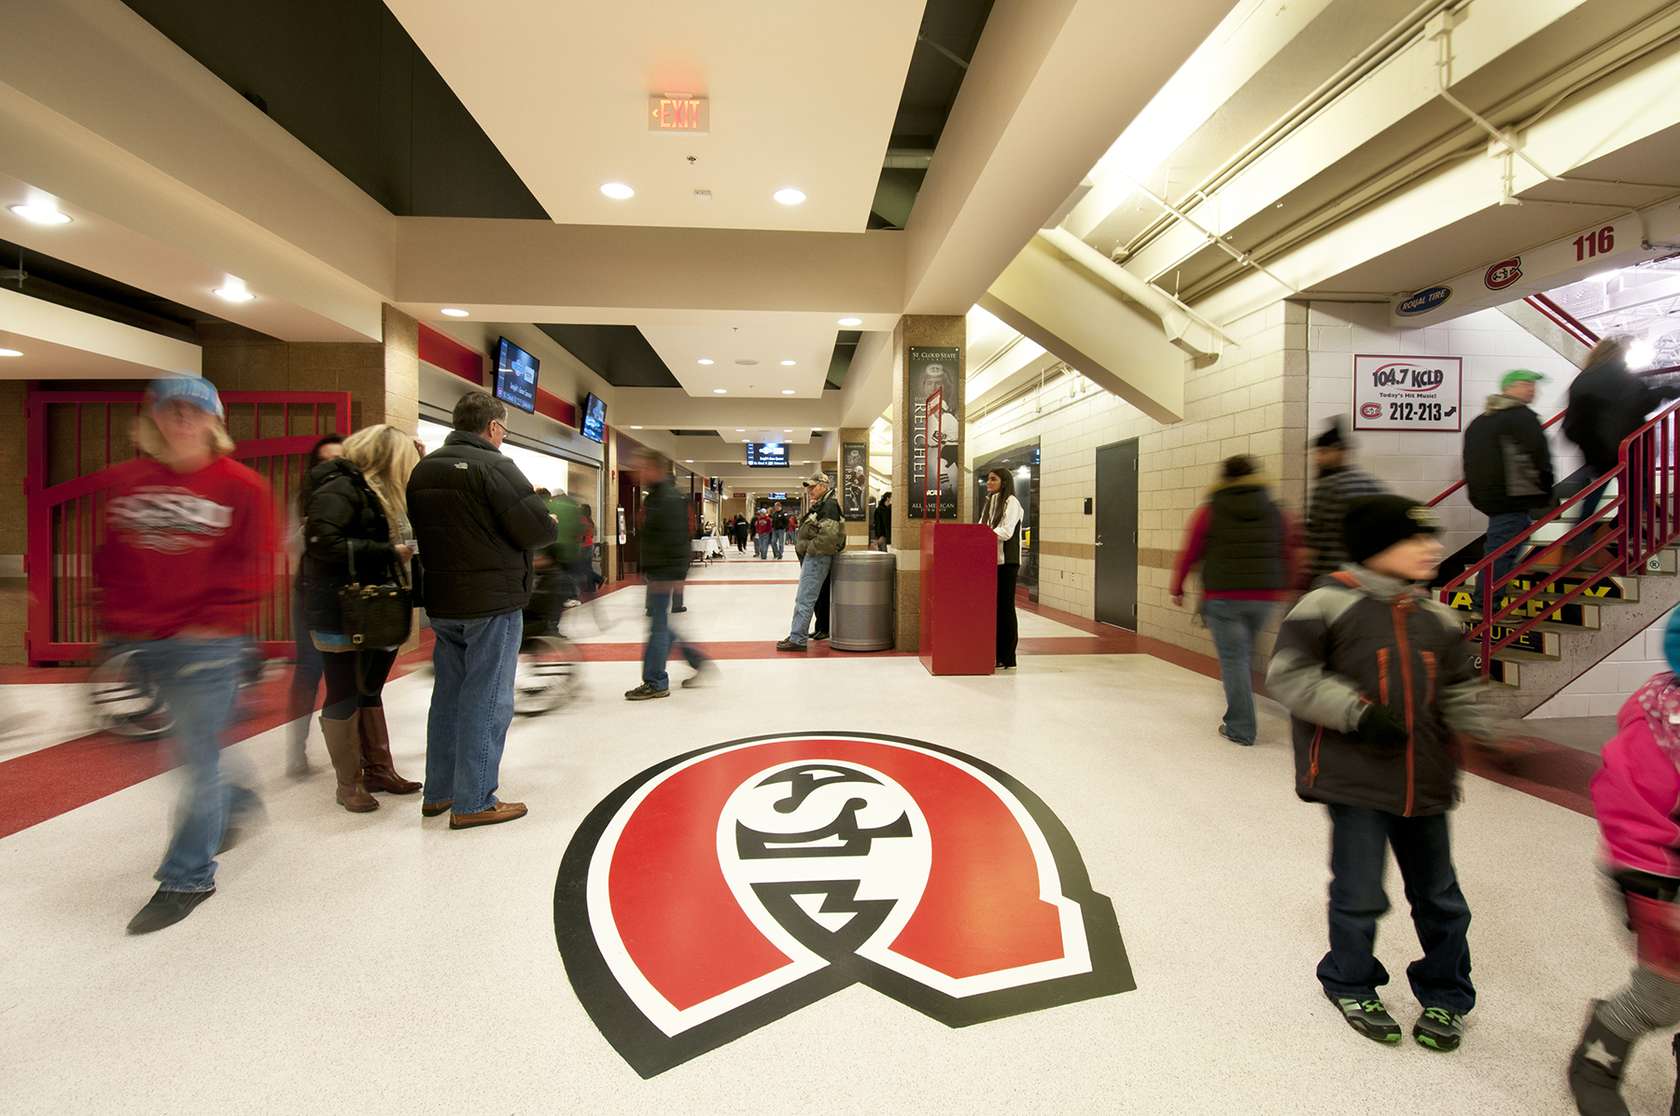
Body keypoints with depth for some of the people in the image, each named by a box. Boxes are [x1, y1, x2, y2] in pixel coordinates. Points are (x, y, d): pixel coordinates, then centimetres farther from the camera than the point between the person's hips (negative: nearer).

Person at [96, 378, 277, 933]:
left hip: (206, 645, -5)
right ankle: (233, 802, 41)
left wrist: (212, 623, -12)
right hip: (136, 646, 5)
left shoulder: (241, 486, -4)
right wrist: (117, 623, 3)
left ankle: (188, 878, 17)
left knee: (197, 757, 1)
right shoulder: (124, 482, 9)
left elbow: (253, 567, -5)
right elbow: (108, 560, 13)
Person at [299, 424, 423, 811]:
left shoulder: (377, 492, 15)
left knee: (369, 692, 15)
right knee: (344, 697, 1)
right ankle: (348, 784, 13)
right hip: (338, 612, -9)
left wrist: (402, 551, -2)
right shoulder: (340, 488, -14)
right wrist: (387, 551, -22)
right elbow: (322, 543, -25)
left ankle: (378, 771, 26)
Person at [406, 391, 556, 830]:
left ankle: (438, 791, 28)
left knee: (449, 694, 17)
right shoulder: (494, 466, -14)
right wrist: (553, 524, 3)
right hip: (493, 602, -8)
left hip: (441, 602, 8)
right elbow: (535, 529, -18)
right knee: (486, 700, 0)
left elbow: (423, 529, 16)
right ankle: (473, 802, 7)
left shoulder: (423, 469, 11)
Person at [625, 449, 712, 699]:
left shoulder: (669, 498, -17)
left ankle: (655, 683, 7)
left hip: (663, 573, -11)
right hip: (656, 572, 11)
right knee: (659, 623, 15)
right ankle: (699, 661, 24)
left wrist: (674, 575, -25)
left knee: (658, 625, -3)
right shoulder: (655, 496, 16)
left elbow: (676, 540, -23)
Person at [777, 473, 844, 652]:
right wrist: (802, 547, 14)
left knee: (804, 599, -11)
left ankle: (797, 639, -9)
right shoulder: (818, 506, 19)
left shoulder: (829, 505, -13)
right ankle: (797, 636, 23)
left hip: (817, 557, -11)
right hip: (812, 557, 11)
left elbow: (829, 535, -25)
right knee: (803, 598, 15)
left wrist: (810, 548, -17)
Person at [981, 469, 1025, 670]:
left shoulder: (1011, 502, -6)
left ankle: (1008, 659, 2)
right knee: (994, 606, 8)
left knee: (1005, 607, -4)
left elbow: (1006, 531, -17)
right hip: (991, 561, 8)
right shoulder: (991, 502, 19)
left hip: (1007, 562, -8)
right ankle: (997, 654, 15)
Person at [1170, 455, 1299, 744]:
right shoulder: (1276, 512, 5)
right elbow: (1288, 555, 12)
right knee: (1244, 654, 21)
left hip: (1222, 597, -4)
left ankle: (1241, 728, 5)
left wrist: (1177, 588, 10)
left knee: (1233, 658, 2)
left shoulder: (1209, 512, -5)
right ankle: (1240, 714, 34)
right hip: (1264, 598, 4)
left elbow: (1189, 554, -2)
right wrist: (1283, 588, 26)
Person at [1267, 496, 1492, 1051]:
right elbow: (1288, 674, -15)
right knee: (1359, 894, 7)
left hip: (1425, 781, 6)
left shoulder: (1436, 617, 7)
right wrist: (1357, 713, -21)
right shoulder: (1329, 603, -14)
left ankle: (1444, 995, 42)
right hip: (1355, 778, -6)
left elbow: (1459, 693, 14)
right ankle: (1350, 984, 34)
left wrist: (1493, 739, -1)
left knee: (1439, 895, 19)